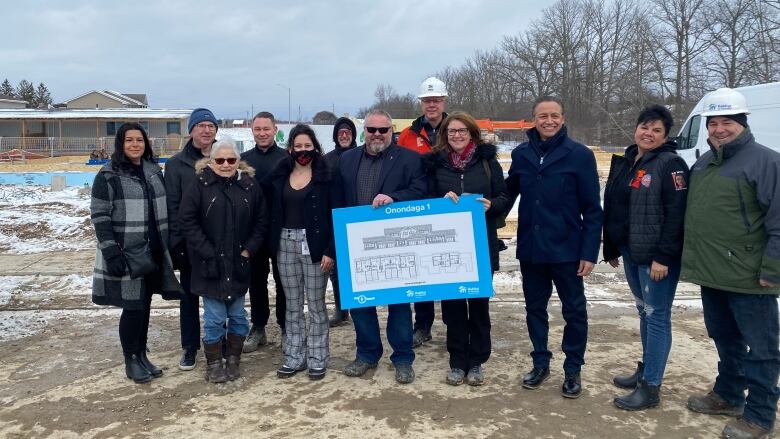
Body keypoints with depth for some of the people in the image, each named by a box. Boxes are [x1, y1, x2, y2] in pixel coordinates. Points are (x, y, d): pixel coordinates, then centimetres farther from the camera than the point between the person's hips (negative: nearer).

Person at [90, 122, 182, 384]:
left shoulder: (154, 172, 11)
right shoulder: (108, 176, -6)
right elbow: (99, 216, -10)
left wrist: (170, 246, 12)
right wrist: (111, 252, -18)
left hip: (154, 253, 5)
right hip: (126, 254, -5)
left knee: (145, 305, 12)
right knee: (133, 306, -2)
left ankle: (142, 355, 26)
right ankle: (131, 361, 15)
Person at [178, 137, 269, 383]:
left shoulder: (250, 186, 3)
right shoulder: (200, 185, -4)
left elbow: (261, 222, 6)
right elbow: (187, 220, -8)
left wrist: (249, 250, -4)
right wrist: (207, 252, -12)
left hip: (239, 265, 3)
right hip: (210, 265, -2)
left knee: (237, 315, 10)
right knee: (215, 318, 3)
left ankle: (233, 361, 25)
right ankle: (214, 364, 18)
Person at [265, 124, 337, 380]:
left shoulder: (325, 175, -4)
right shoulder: (280, 176, 8)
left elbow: (334, 214, -7)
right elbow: (274, 214, 11)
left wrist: (331, 251, -13)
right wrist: (273, 246, 3)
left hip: (314, 245, -4)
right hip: (285, 244, 4)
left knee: (316, 304, 5)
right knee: (292, 305, 11)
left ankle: (317, 359, 15)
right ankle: (295, 357, 21)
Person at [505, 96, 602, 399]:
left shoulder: (580, 155, -7)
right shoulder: (521, 154, 4)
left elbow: (592, 209, -7)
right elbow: (508, 194, 12)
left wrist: (589, 252, -11)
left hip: (566, 250, -3)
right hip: (529, 249, 4)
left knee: (574, 311, 8)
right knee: (535, 308, 14)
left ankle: (572, 370, 24)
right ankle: (540, 363, 31)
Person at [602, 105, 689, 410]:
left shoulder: (670, 164, -12)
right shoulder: (625, 162, 11)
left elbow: (676, 215, -18)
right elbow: (612, 208, 16)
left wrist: (663, 257, -21)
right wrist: (612, 248, 15)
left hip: (656, 256, -8)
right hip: (631, 252, 8)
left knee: (657, 316, -1)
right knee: (644, 311, 18)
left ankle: (650, 388, 5)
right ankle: (646, 369, 31)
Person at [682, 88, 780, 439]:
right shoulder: (702, 164, 12)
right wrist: (694, 259, 13)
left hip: (748, 277, -7)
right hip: (711, 273, 8)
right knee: (725, 339, 21)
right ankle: (728, 396, 36)